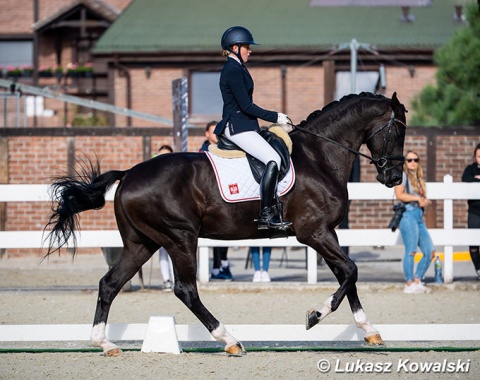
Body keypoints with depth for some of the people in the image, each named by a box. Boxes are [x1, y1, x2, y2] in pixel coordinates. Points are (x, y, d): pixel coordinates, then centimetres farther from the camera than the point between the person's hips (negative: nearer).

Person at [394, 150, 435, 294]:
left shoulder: (418, 178, 23)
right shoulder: (403, 175, 1)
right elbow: (399, 194, -11)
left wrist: (425, 201, 1)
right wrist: (417, 198, -6)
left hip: (419, 215, 8)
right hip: (408, 214, -8)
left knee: (430, 252, 2)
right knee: (411, 251, -10)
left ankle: (417, 281, 10)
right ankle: (409, 284, -5)